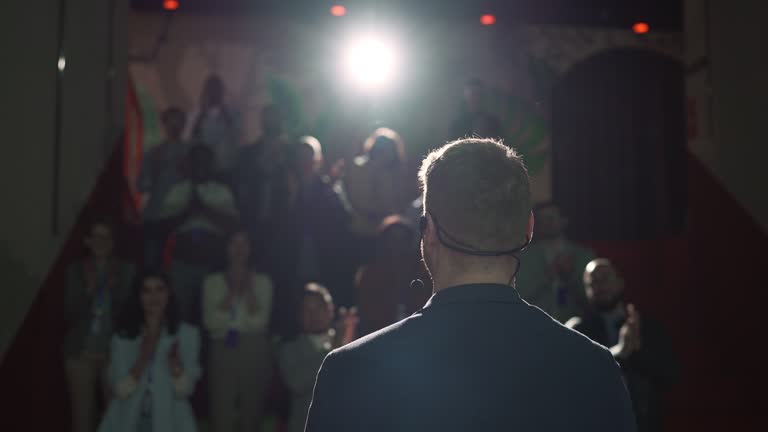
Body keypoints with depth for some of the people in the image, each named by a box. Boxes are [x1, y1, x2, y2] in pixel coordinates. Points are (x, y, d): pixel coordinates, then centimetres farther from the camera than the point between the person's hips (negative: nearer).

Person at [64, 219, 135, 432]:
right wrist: (88, 290, -14)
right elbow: (70, 312, 0)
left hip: (114, 351, -1)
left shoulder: (126, 271, 3)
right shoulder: (75, 271, 5)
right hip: (81, 351, 1)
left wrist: (114, 289, -13)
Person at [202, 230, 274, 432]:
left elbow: (259, 320, -5)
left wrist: (248, 288, -6)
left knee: (251, 412, 4)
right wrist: (233, 289, -5)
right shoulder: (213, 282, 9)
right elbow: (211, 322, -4)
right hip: (223, 350, 0)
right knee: (222, 413, -10)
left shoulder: (262, 281, 7)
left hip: (255, 351, 0)